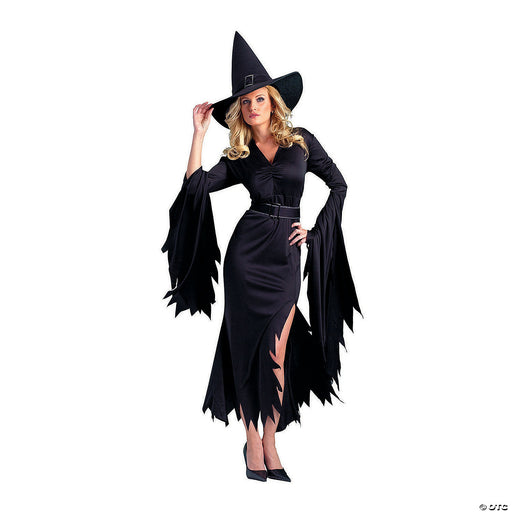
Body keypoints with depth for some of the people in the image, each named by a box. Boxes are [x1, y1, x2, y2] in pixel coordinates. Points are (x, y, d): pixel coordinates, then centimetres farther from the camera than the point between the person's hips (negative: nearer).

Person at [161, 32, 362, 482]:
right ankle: (252, 441, 15)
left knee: (276, 355, 1)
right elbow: (196, 185, -5)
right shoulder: (239, 155, 8)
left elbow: (339, 185, 11)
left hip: (286, 258, 0)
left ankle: (270, 444, 12)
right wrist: (200, 132, -1)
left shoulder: (301, 141, 8)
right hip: (247, 253, 0)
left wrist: (316, 231, 3)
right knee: (246, 348, 2)